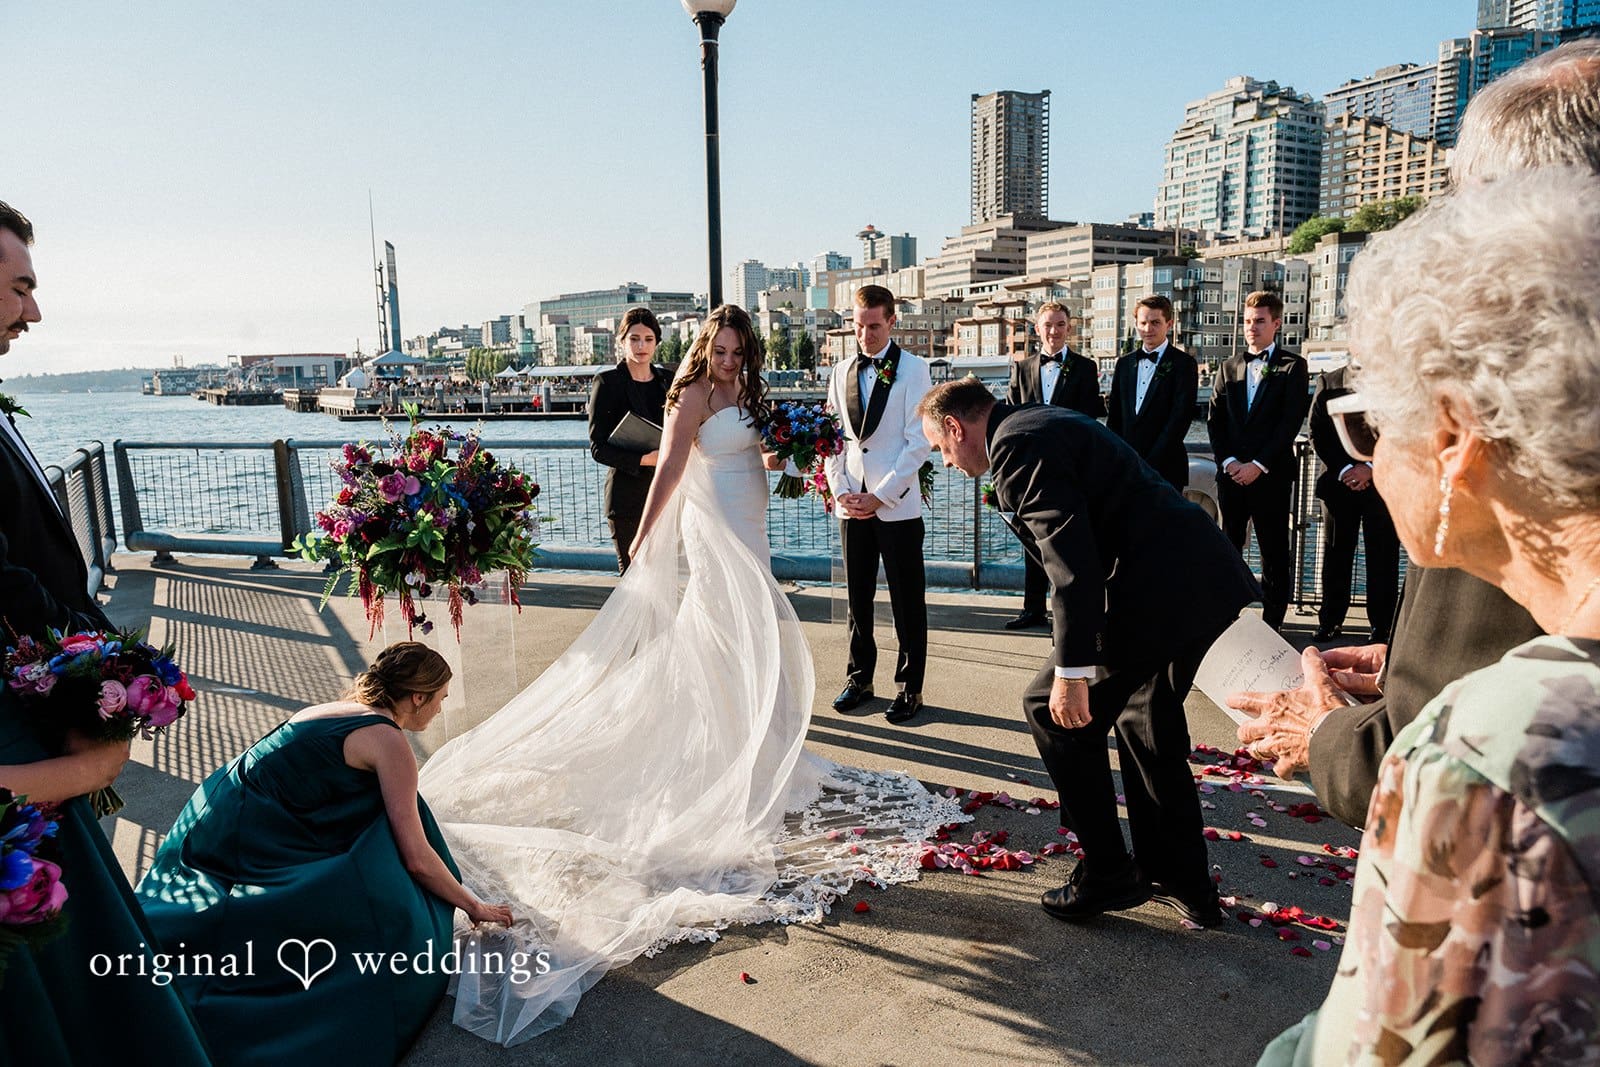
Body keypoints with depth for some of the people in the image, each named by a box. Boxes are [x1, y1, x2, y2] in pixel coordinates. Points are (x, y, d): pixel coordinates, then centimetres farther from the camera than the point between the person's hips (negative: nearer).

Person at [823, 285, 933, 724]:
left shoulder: (913, 369, -2)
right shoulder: (841, 372, 12)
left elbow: (918, 442, -8)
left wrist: (881, 496, -12)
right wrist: (840, 490, -2)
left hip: (897, 504, -4)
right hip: (851, 504, 4)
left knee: (907, 602, 4)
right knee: (857, 597, 12)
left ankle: (910, 687, 16)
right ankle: (859, 678, 26)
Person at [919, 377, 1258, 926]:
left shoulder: (1018, 446, -13)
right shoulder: (1041, 424, 19)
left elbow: (1072, 561, -22)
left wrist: (1071, 672, -21)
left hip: (1157, 589, -10)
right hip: (1205, 579, 11)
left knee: (1053, 709, 3)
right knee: (1146, 721, 23)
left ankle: (1106, 875, 15)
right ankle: (1184, 885, 33)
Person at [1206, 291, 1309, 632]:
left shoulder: (1292, 366, 1)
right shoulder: (1229, 366, 14)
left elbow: (1291, 421, -7)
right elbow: (1214, 418, 9)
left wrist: (1259, 465, -13)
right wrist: (1229, 461, -5)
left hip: (1272, 473, -4)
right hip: (1231, 472, 4)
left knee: (1274, 551, 3)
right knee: (1227, 546, 7)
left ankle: (1272, 621, 10)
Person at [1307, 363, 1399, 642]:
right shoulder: (1328, 382, 9)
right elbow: (1318, 433, 4)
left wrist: (1370, 468, -9)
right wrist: (1344, 469, -7)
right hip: (1339, 481, 1)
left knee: (1382, 555, 0)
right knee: (1336, 553, 5)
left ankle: (1381, 624, 8)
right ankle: (1330, 621, 12)